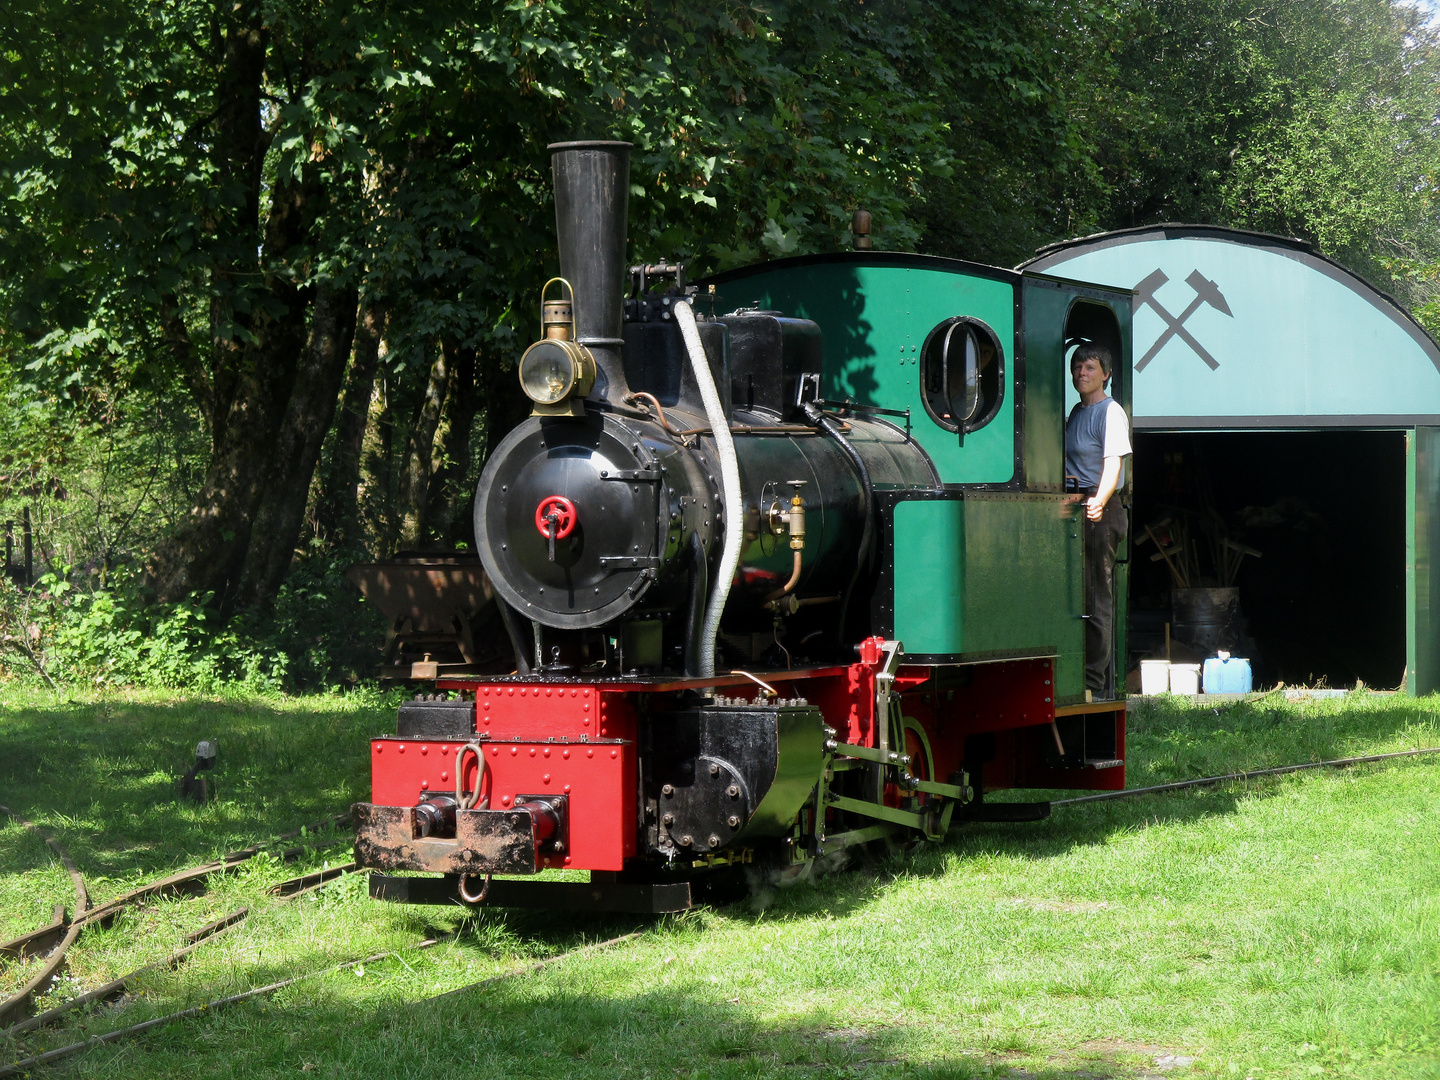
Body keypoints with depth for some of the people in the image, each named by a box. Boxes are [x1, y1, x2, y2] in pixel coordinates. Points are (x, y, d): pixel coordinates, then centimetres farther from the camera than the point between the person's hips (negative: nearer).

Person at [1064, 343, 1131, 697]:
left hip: (1100, 511, -9)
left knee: (1096, 598, -8)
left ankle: (1094, 683, -6)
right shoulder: (1077, 412, 19)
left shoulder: (1110, 412, -7)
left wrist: (1100, 499, -34)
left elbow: (1113, 462, -20)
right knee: (1078, 597, 9)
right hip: (1075, 509, 9)